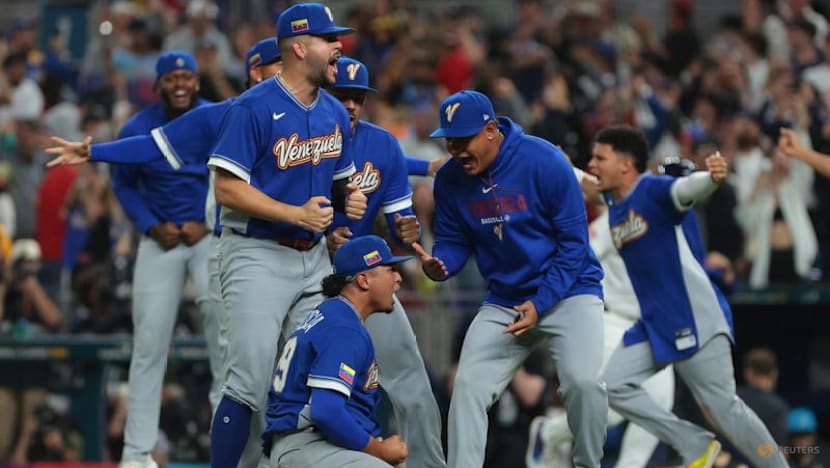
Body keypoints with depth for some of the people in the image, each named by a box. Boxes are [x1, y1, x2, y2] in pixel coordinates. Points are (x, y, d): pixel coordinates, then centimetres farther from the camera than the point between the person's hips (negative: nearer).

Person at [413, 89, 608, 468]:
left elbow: (574, 241, -14)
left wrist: (540, 303, -19)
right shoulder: (450, 179, -4)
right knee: (468, 386, -8)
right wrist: (438, 265, -20)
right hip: (503, 301, 5)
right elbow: (454, 241, 6)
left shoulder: (544, 161, -18)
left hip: (568, 291, -5)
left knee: (583, 380, -23)